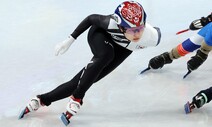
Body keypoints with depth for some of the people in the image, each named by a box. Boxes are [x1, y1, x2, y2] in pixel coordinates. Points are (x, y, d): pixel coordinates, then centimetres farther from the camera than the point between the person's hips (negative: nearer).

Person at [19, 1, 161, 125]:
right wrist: (70, 39, -17)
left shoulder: (152, 37, -37)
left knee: (79, 82, -6)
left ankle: (42, 100, 11)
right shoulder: (111, 23, -42)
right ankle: (76, 98, -23)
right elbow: (91, 18, -21)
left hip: (122, 50, 2)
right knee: (106, 55, -38)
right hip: (100, 34, -2)